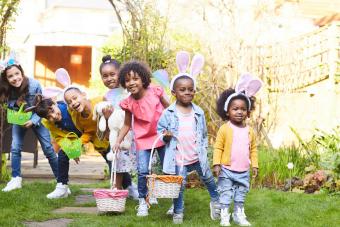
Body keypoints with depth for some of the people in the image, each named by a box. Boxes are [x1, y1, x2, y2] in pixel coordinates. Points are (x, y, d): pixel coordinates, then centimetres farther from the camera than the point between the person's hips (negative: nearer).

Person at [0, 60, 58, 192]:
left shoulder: (34, 85, -29)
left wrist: (33, 121, -30)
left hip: (36, 118, -2)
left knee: (48, 149, -3)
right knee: (15, 148, -7)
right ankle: (16, 179, 5)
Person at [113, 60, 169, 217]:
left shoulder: (155, 92, -14)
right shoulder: (129, 102, -11)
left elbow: (168, 109, 2)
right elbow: (127, 125, 2)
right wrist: (118, 141, -7)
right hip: (142, 139, 0)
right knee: (142, 171, -9)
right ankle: (142, 201, 9)